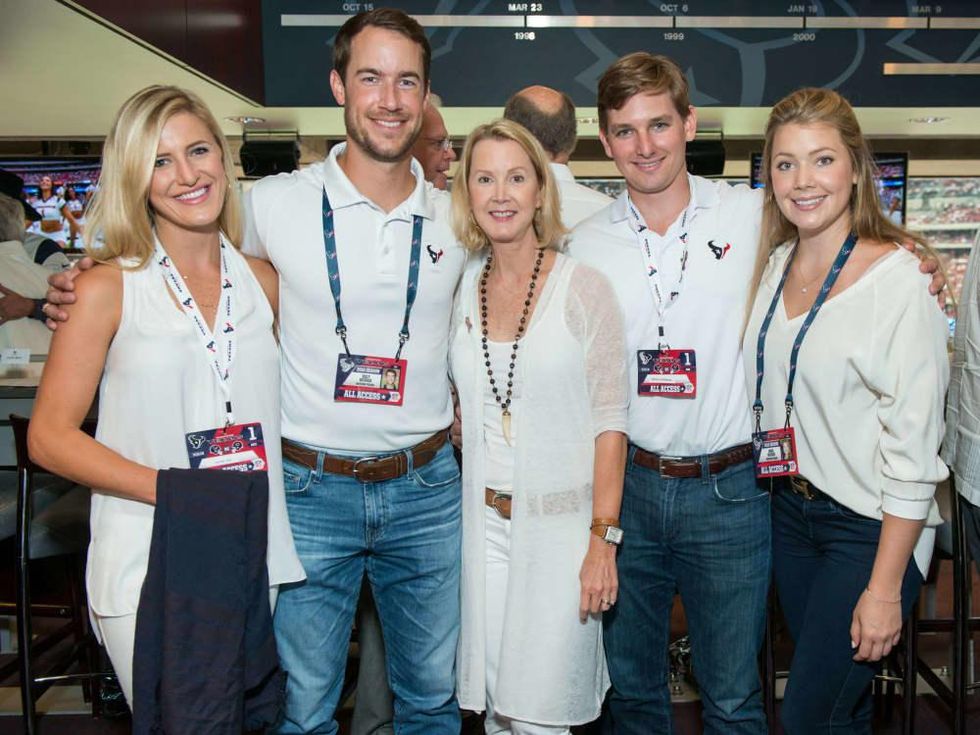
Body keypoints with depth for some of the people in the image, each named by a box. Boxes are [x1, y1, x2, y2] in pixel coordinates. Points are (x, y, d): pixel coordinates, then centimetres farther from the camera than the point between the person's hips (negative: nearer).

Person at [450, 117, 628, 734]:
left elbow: (609, 422, -9)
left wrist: (604, 539, -12)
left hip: (561, 521, -4)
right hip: (485, 520, 4)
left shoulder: (584, 288, -8)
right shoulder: (463, 288, 5)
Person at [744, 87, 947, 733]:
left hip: (871, 529, -6)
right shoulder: (775, 264, 4)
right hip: (792, 510, 6)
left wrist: (885, 588, -17)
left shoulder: (898, 278, -16)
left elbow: (914, 442, -17)